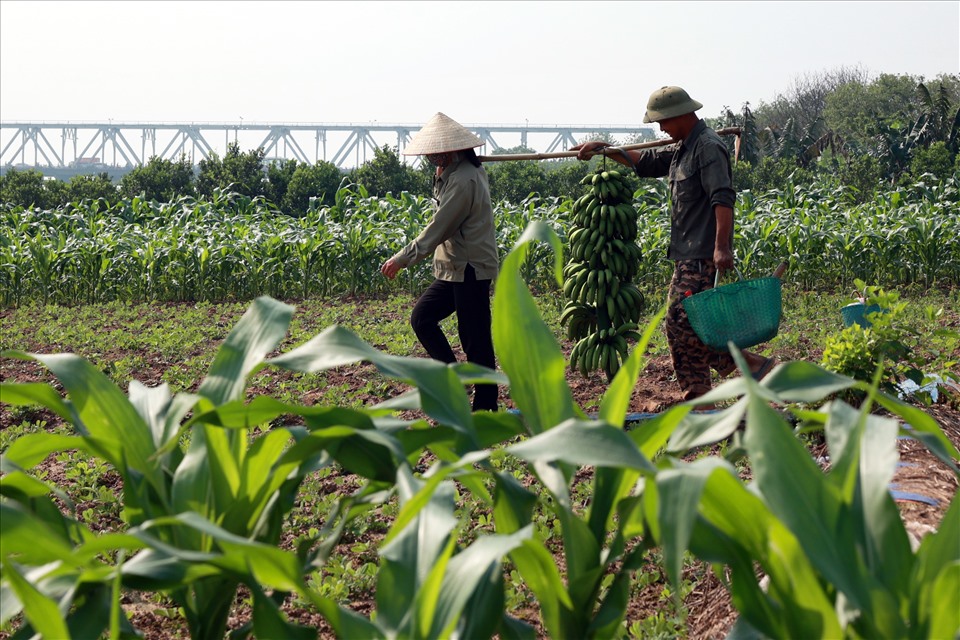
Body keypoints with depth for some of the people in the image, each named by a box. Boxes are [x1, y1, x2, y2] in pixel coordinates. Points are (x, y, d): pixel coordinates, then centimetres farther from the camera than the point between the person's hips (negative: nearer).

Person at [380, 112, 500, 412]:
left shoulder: (463, 181, -22)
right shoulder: (457, 171, 10)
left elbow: (438, 229, -22)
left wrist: (402, 260, -17)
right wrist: (441, 175, 5)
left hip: (470, 270, -10)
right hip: (454, 269, 10)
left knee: (475, 339, -3)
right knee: (422, 317, 10)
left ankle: (486, 408, 5)